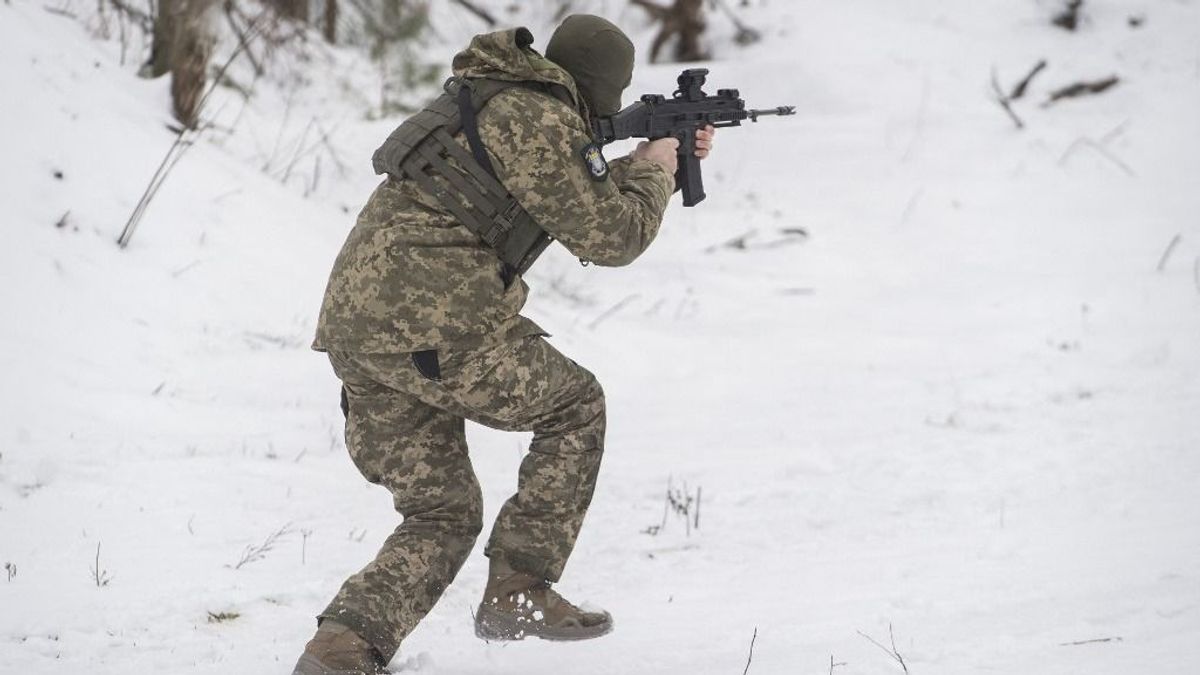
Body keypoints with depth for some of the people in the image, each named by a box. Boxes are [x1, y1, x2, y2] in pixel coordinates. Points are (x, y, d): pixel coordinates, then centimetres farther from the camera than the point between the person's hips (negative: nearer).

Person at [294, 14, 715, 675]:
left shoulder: (489, 100, 23)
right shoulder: (542, 122, -6)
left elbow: (574, 198, 38)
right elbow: (611, 235, 1)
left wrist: (635, 166, 42)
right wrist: (656, 171, 18)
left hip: (352, 324, 9)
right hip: (437, 325, -9)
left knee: (442, 515, 14)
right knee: (576, 408, 13)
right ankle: (518, 592, 8)